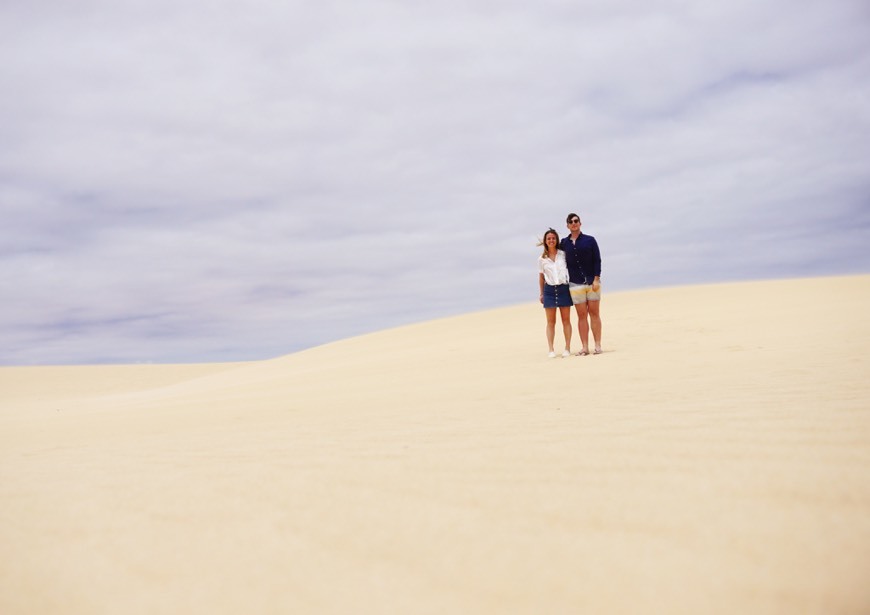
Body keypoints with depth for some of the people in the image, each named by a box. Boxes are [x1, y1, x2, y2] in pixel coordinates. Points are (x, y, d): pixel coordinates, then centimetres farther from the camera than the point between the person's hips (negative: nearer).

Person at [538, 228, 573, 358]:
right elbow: (541, 277, 11)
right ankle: (551, 350, 1)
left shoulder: (563, 254, 3)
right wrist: (541, 293, 12)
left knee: (566, 320, 3)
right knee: (551, 322, 0)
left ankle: (567, 348, 8)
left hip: (563, 288, 0)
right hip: (549, 290, 0)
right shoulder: (542, 259, 5)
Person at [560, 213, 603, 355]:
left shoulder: (590, 240, 3)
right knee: (582, 316, 1)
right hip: (575, 284, 1)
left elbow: (597, 260, -1)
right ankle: (585, 347, 3)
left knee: (594, 313, 1)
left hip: (592, 282, -1)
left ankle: (598, 346, 5)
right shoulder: (564, 243, 8)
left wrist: (596, 279, -9)